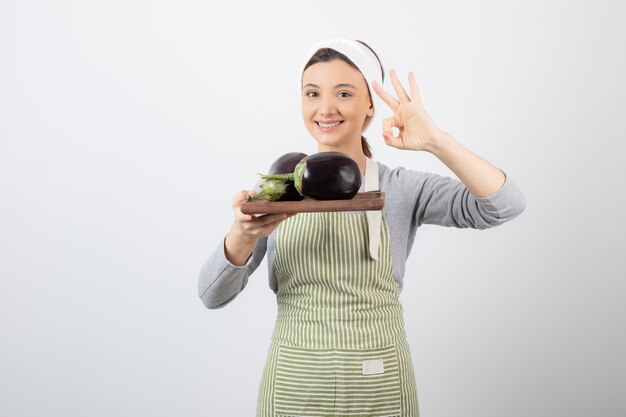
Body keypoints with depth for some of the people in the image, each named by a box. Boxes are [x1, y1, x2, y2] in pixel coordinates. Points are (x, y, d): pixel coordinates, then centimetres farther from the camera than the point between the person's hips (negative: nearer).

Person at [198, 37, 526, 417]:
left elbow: (506, 205, -16)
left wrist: (436, 142, -26)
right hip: (292, 385, 1)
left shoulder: (402, 188, -5)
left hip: (377, 386, 0)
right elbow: (213, 296, -7)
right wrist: (244, 235, -27)